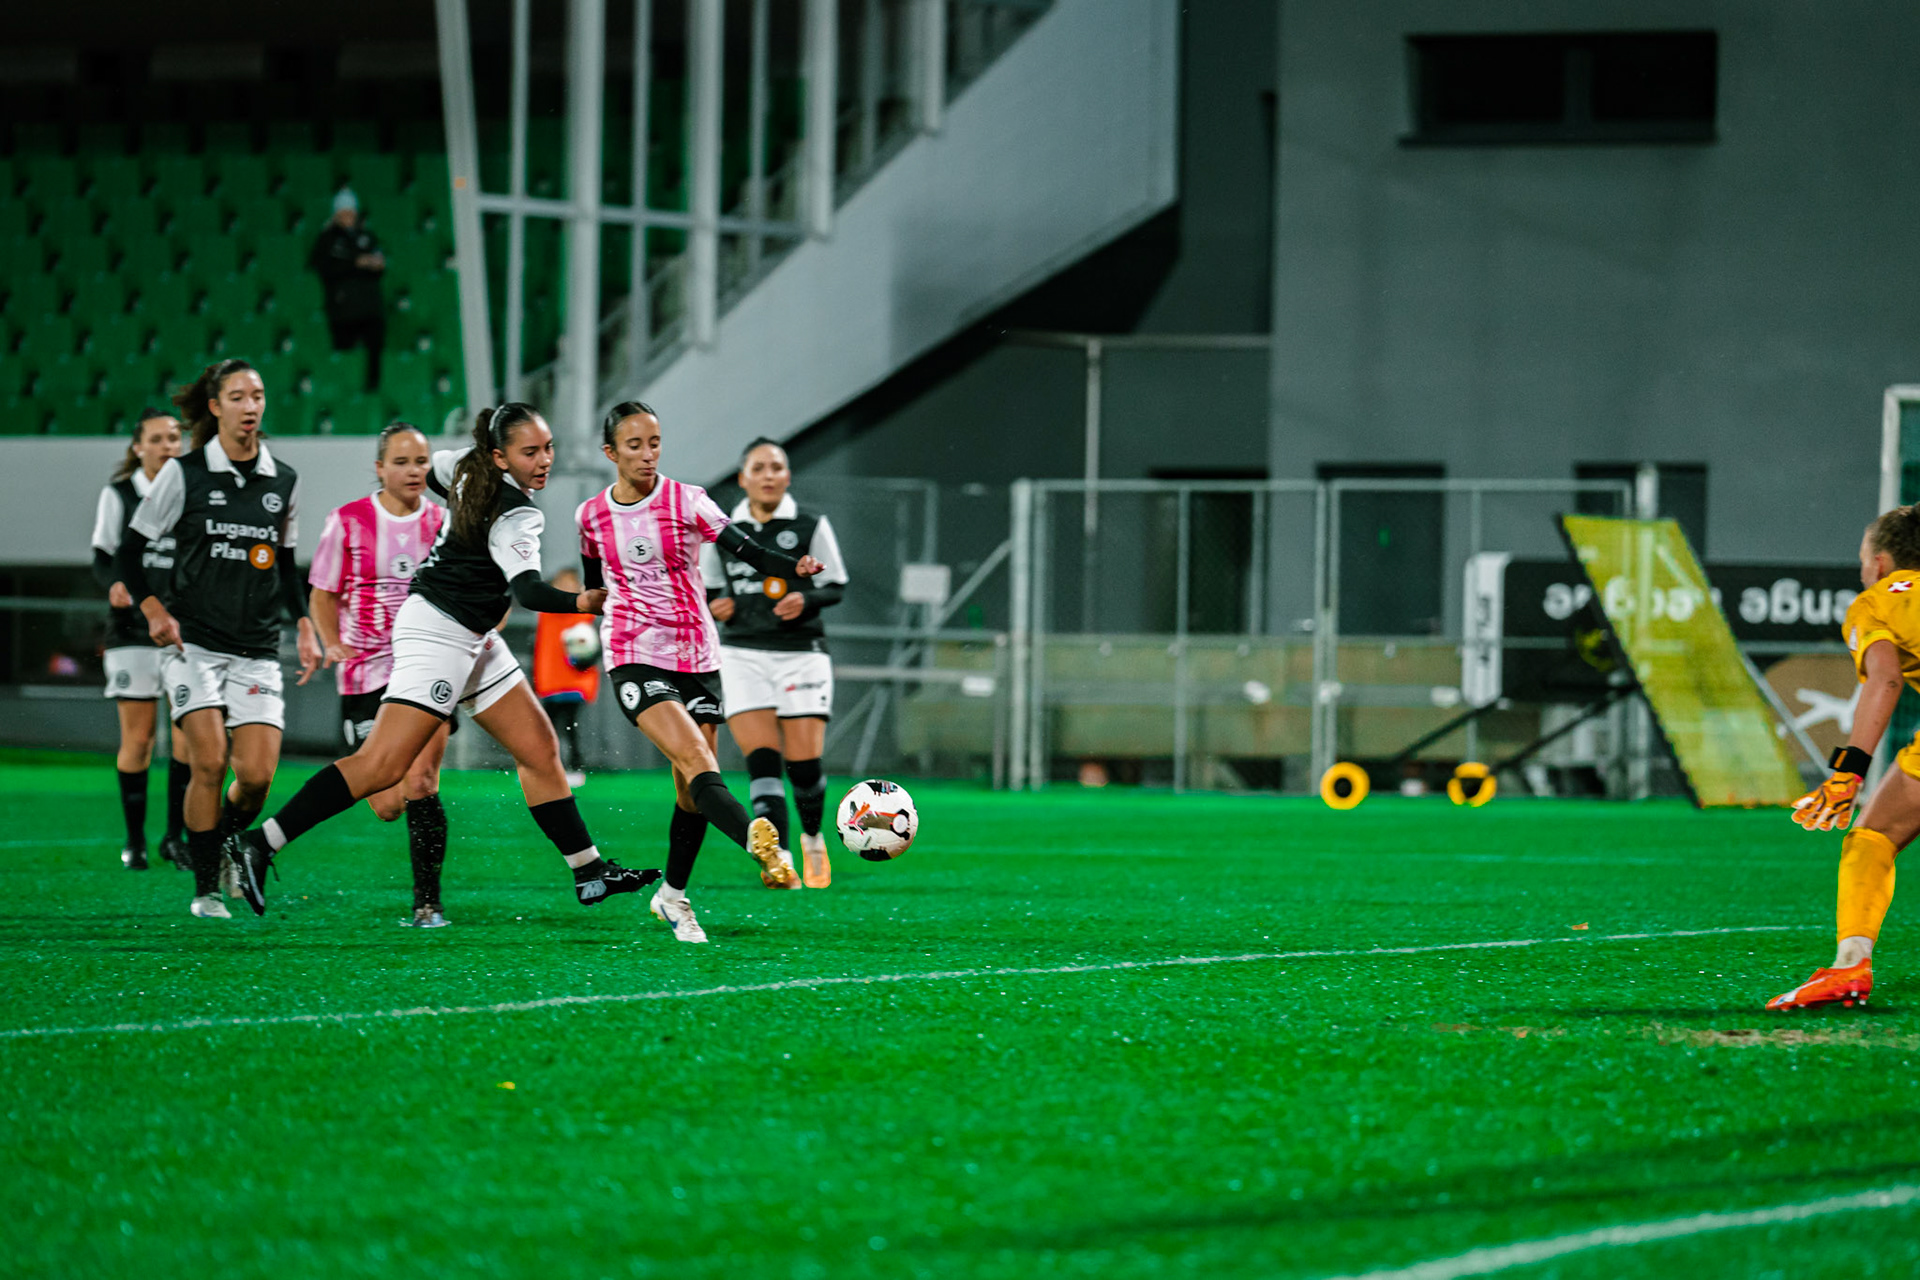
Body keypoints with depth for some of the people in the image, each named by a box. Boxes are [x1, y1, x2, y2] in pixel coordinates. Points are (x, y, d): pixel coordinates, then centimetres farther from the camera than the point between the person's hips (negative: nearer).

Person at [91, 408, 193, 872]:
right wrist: (116, 584, -19)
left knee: (189, 731, -9)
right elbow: (102, 558, 2)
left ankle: (175, 834, 3)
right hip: (133, 628, -1)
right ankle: (134, 840, 11)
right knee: (137, 738, -1)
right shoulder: (119, 496, 2)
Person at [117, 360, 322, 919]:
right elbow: (130, 548, 3)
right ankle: (205, 889, -5)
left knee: (257, 774, -9)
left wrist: (304, 626, 11)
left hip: (258, 651, 3)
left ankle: (228, 848, 22)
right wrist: (155, 611, -9)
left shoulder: (284, 481, 9)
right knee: (209, 762, -16)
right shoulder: (184, 474, -2)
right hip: (194, 642, -3)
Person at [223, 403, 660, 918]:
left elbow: (430, 469, 27)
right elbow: (527, 590, -35)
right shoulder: (515, 515, -20)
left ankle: (590, 873, 13)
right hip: (439, 634, -11)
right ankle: (258, 844, -18)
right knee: (383, 765, -17)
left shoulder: (470, 468, 6)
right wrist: (581, 602, -51)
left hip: (473, 642, 11)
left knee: (540, 749, 9)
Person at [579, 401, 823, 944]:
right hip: (634, 658, -2)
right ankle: (762, 845, -45)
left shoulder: (686, 502, -2)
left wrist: (795, 568, -30)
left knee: (692, 792, 3)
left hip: (696, 656, 2)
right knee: (695, 758, -24)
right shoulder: (592, 515, 3)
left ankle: (672, 896, 22)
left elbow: (747, 550, -14)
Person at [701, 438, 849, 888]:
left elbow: (836, 587, 5)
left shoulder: (810, 525, 2)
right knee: (761, 761, -13)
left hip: (801, 652, -1)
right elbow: (709, 587, 18)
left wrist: (806, 600, -15)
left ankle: (813, 838, 25)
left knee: (804, 761, -5)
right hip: (743, 653, 1)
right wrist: (716, 606, -4)